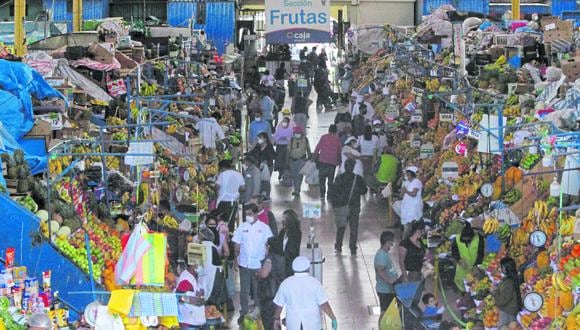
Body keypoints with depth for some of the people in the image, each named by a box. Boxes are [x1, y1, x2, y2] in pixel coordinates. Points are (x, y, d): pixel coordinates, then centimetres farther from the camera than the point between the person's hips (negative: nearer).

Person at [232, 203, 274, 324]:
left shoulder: (264, 228, -2)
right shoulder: (242, 227, 3)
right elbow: (237, 245, 7)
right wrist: (235, 259, -1)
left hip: (258, 264, -2)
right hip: (244, 263, 2)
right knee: (244, 290, 7)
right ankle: (244, 312, 16)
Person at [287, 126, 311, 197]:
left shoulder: (305, 139, -1)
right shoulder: (292, 140, -1)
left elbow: (308, 149, 10)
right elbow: (288, 150, 1)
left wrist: (309, 158, 11)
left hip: (301, 159, -2)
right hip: (293, 159, 2)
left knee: (299, 175, -12)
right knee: (293, 175, 9)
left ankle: (297, 190, -11)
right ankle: (296, 189, 25)